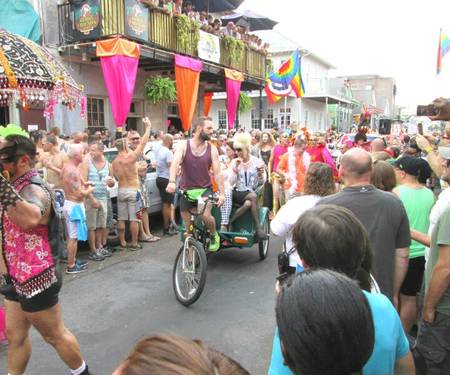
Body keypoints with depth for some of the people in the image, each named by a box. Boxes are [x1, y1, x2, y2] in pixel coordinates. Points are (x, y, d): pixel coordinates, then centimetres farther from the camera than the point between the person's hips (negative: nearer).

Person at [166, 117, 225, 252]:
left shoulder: (212, 149, -3)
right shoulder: (183, 146, -8)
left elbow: (217, 172, -8)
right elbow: (175, 163, -23)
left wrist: (222, 193, -18)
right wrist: (172, 182, -41)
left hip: (205, 189, 0)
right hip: (186, 190, 1)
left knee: (206, 215, -22)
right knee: (188, 225, 7)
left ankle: (214, 236, 9)